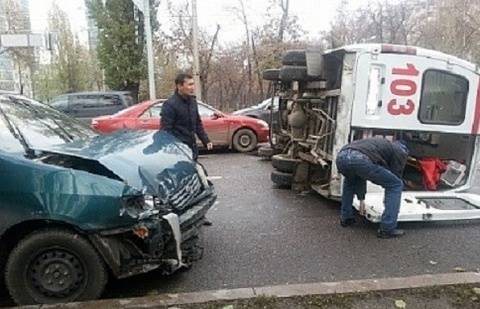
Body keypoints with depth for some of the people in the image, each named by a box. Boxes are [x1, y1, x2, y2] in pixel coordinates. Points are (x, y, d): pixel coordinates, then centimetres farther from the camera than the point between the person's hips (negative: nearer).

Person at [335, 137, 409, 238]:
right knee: (396, 185, 14)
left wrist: (361, 198, 52)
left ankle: (346, 218, 37)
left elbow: (360, 175, 46)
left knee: (350, 180, 41)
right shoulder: (400, 151, 26)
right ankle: (387, 229, 13)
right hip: (360, 159, -7)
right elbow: (395, 178, 26)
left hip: (341, 156, 7)